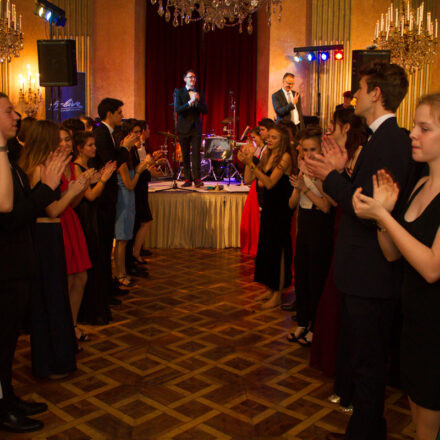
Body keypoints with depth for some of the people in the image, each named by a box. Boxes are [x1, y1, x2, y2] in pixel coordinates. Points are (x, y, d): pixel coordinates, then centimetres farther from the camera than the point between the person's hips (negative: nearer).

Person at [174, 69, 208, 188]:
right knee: (185, 155, 4)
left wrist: (197, 101, -12)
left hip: (196, 127, 1)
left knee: (196, 154, -10)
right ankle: (188, 179, 10)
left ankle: (197, 179, -12)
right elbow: (177, 109, -11)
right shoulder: (178, 92, 2)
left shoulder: (200, 93, 11)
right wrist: (190, 102, -22)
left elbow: (205, 111, 4)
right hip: (184, 128, -1)